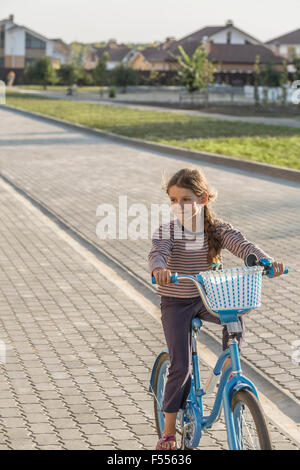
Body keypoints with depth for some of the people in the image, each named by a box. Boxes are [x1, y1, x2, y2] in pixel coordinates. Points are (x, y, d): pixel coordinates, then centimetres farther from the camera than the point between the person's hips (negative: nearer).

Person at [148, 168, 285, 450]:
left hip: (208, 299, 2)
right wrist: (159, 269, -56)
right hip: (176, 303, -2)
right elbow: (157, 253, -32)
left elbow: (243, 246, -22)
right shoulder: (166, 232, -13)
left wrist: (267, 261, -42)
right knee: (180, 366, -6)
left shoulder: (218, 230, -8)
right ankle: (169, 430, 8)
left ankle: (230, 365, -5)